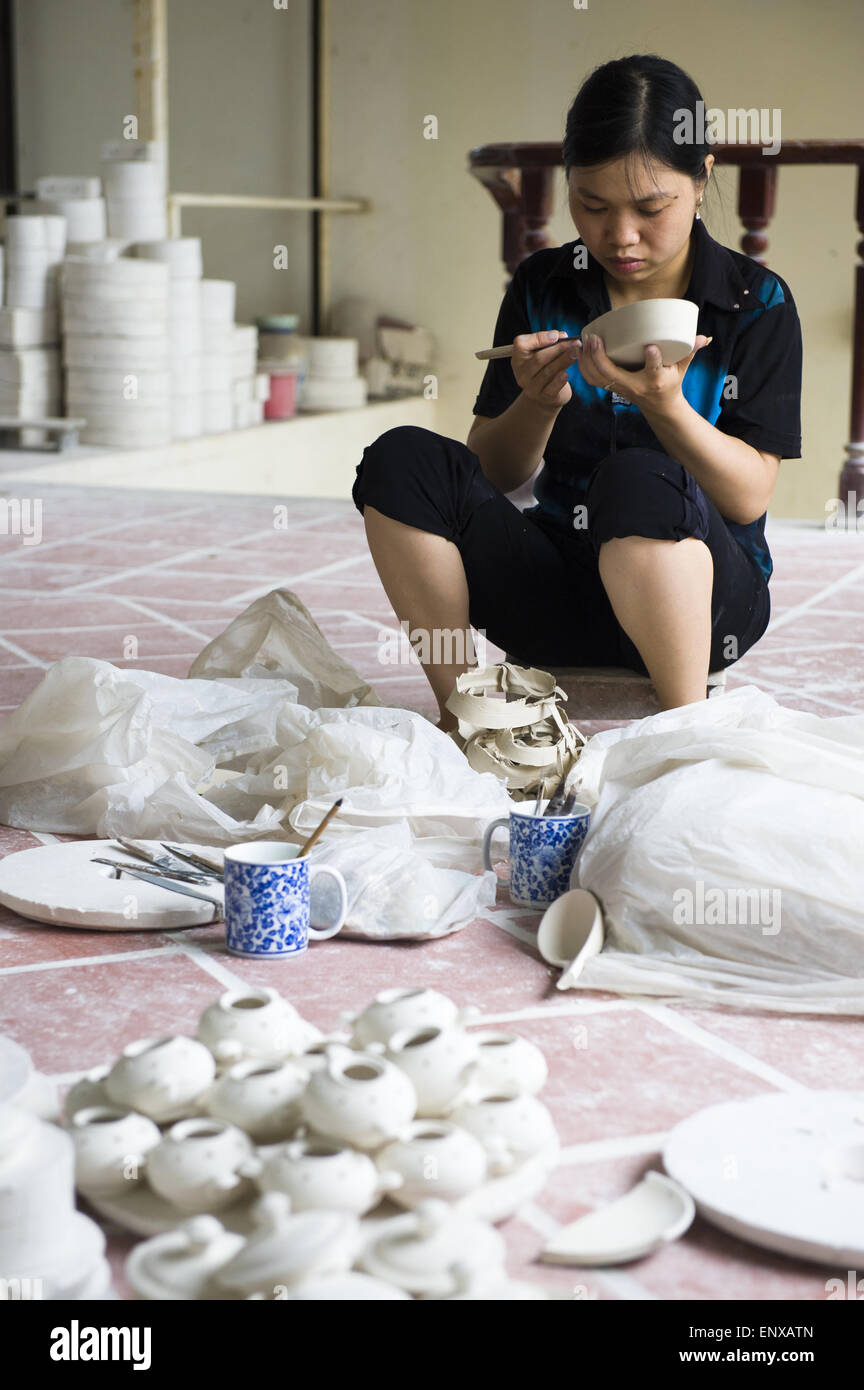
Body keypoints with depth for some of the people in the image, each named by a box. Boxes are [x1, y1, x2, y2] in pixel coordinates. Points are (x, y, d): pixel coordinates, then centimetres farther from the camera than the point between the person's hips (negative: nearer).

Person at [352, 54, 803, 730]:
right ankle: (460, 704, -10)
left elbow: (749, 498, -9)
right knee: (402, 458, -19)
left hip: (708, 595, -3)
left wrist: (664, 405, -25)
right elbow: (490, 476, 6)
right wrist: (537, 404, -15)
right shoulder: (542, 287, 7)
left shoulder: (758, 303, -1)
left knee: (637, 480, -37)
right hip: (559, 587, 3)